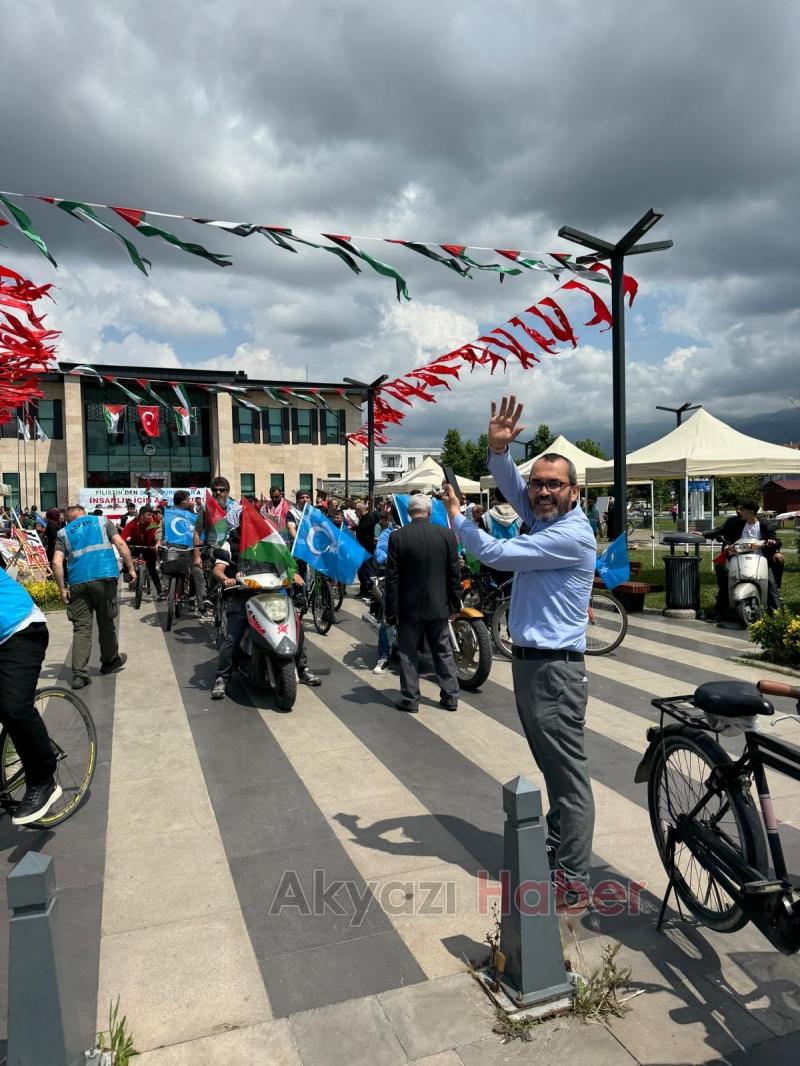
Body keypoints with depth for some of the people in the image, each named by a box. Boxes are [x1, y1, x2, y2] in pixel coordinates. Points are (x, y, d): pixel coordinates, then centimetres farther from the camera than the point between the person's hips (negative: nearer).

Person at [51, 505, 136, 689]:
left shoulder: (63, 532, 16)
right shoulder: (102, 521, 15)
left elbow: (57, 562, 3)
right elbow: (120, 544, 1)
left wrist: (62, 589, 7)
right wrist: (131, 568, 3)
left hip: (77, 582, 1)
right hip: (104, 577, -1)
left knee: (81, 628, 3)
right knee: (106, 622, 14)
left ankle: (79, 674, -2)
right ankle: (109, 661, 31)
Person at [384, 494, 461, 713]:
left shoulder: (397, 536, -11)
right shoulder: (446, 534, -6)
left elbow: (392, 577, -10)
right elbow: (455, 573, -1)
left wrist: (391, 610, -4)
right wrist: (455, 603, 9)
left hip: (409, 606, -2)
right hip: (439, 605, 2)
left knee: (408, 654, 10)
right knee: (444, 651, 15)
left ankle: (410, 699, 14)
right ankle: (451, 697, 20)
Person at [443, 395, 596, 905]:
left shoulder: (573, 535, -18)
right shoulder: (545, 519, 9)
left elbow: (496, 554, -18)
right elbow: (511, 485, 8)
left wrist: (456, 514, -4)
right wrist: (498, 448, -13)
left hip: (556, 668, -9)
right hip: (528, 663, 9)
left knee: (569, 772, -2)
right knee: (552, 766, 19)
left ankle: (574, 880, 6)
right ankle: (556, 846, 33)